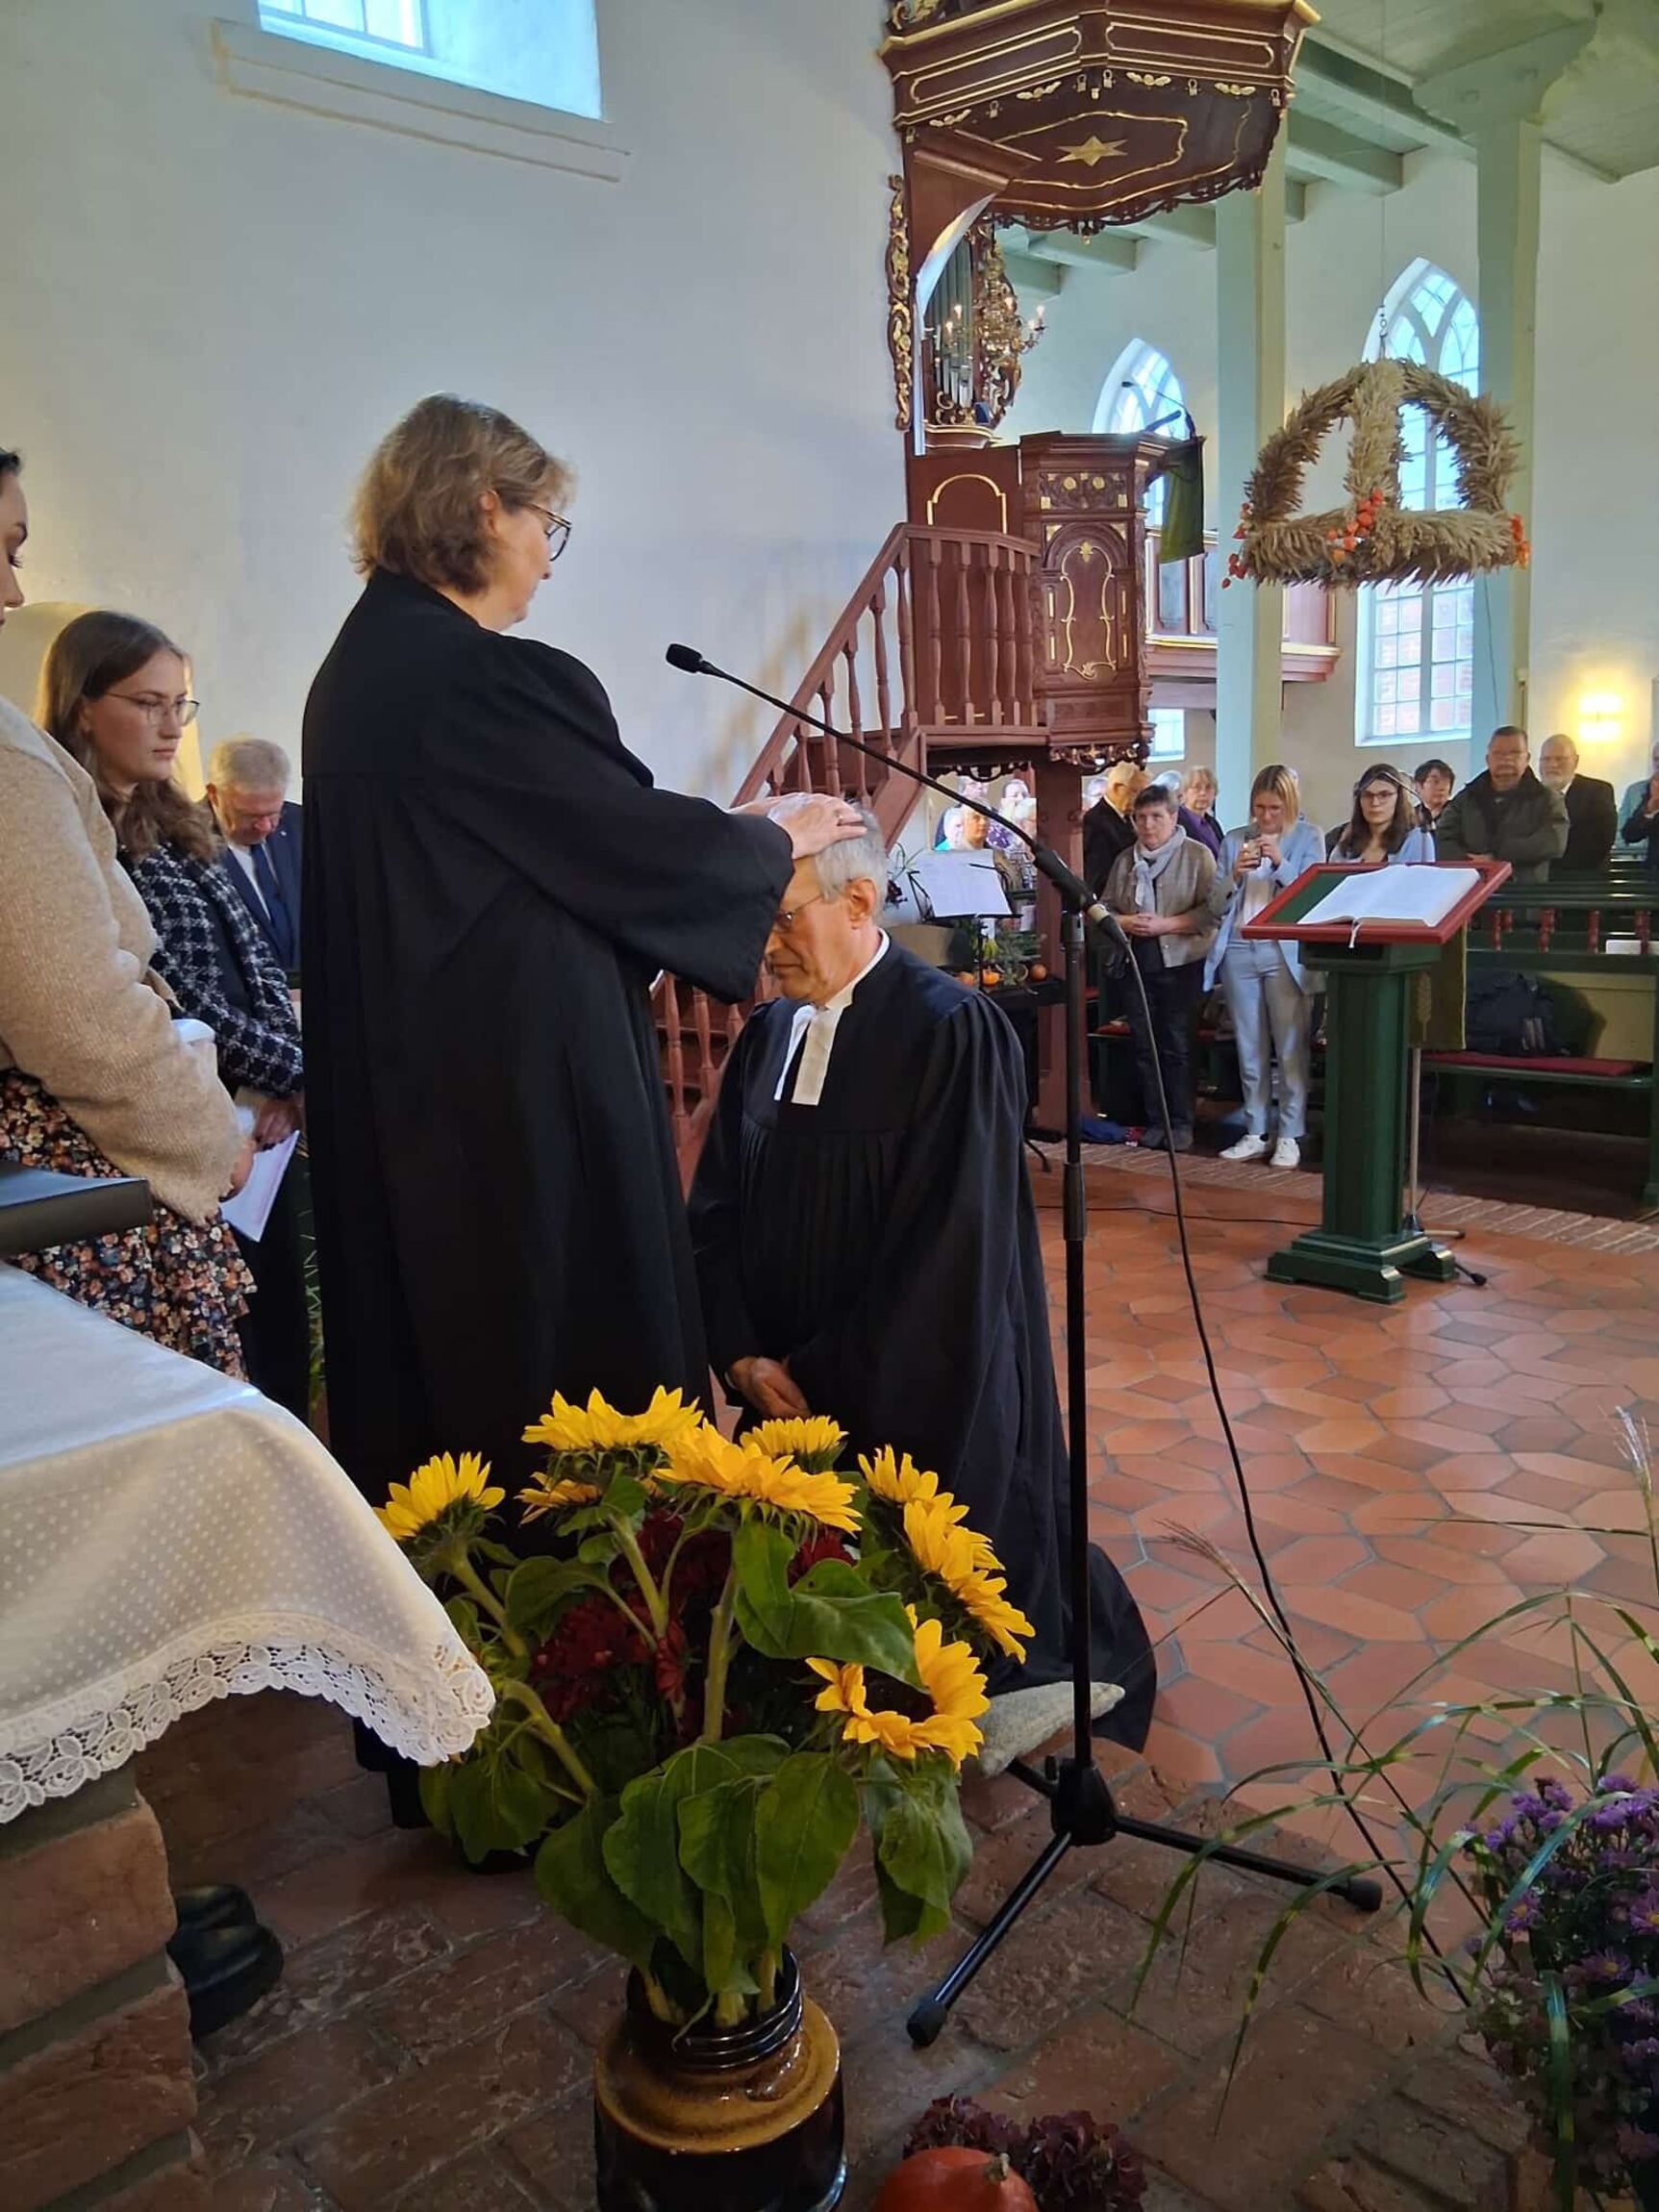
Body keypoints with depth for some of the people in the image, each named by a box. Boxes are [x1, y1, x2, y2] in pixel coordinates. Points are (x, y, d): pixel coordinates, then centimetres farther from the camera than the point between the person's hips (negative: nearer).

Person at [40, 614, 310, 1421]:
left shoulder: (178, 826, 15)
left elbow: (254, 958, 11)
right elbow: (169, 1001, -17)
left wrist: (280, 1082, -5)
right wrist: (292, 1074, -9)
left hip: (261, 1123, 8)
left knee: (284, 1336, 14)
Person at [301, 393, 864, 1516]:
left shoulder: (359, 666, 9)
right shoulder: (491, 680, -19)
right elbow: (639, 833, -12)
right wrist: (782, 839, 6)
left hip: (402, 1077, 10)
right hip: (523, 1076, -9)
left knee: (438, 1331, 18)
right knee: (568, 1336, 5)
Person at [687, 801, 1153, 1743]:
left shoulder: (954, 1032, -16)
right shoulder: (768, 1033, 3)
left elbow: (948, 1244, -19)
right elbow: (719, 1208, 6)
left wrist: (828, 1374, -15)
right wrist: (741, 1351, -8)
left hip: (927, 1400, -5)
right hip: (791, 1385, 5)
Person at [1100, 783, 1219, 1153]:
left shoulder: (1197, 855, -1)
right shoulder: (1125, 860, 13)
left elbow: (1211, 910, -10)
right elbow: (1105, 907, 14)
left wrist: (1164, 925, -17)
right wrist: (1124, 922, -7)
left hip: (1181, 963, -4)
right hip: (1136, 962, 4)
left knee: (1177, 1046, -2)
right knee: (1144, 1045, 7)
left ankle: (1181, 1123, 8)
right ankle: (1155, 1121, 15)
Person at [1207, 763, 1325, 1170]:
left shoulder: (1308, 838, 6)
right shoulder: (1234, 841, 12)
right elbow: (1217, 907, 9)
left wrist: (1279, 862, -16)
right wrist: (1235, 874, -10)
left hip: (1284, 951, -3)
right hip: (1238, 950, 3)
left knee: (1290, 1047, -5)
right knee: (1249, 1048, 8)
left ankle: (1290, 1136, 0)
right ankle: (1255, 1133, 14)